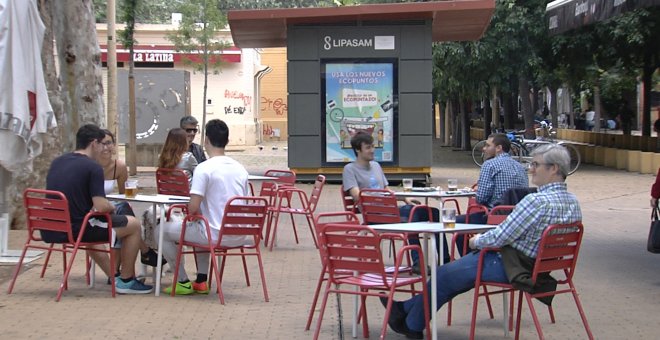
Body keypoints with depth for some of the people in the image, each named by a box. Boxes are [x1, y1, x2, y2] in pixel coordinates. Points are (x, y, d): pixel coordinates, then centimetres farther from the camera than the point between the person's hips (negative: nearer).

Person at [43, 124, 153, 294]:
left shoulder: (56, 162, 10)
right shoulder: (93, 167, -12)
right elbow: (101, 206, -20)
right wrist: (112, 207, 4)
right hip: (74, 230, -8)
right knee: (133, 224, 8)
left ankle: (114, 276, 44)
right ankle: (126, 281, 18)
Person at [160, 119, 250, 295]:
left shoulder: (204, 168, -15)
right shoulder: (240, 169, 7)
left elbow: (193, 207, -20)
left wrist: (198, 214, 4)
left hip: (215, 235, -7)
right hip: (239, 237, 7)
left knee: (163, 230, 11)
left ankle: (183, 282, 15)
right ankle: (201, 281, 32)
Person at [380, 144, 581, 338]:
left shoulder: (537, 201, -28)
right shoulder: (573, 202, 1)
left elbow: (499, 238, -25)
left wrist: (477, 241, -3)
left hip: (508, 267, -9)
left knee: (444, 275, 10)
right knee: (455, 272, 21)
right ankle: (408, 308, 33)